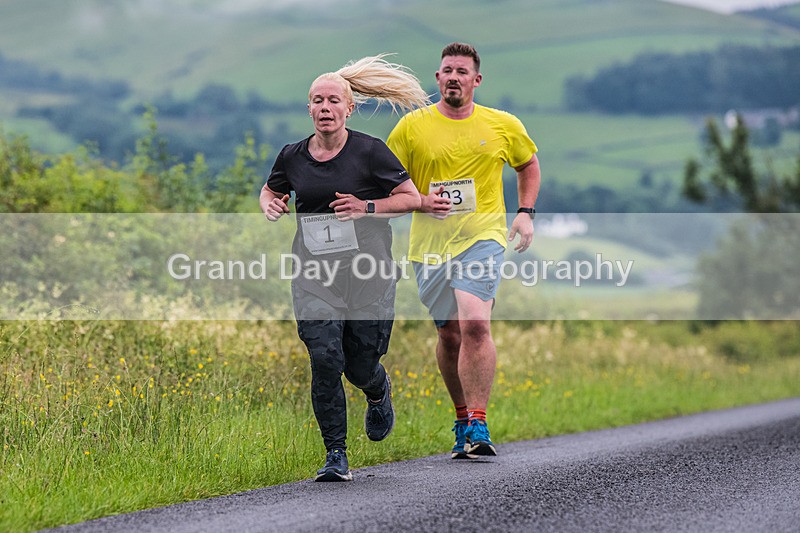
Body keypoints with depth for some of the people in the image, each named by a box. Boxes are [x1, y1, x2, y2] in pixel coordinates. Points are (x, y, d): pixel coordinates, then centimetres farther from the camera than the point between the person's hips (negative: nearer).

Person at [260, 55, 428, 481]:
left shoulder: (370, 151, -5)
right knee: (324, 357, -14)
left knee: (361, 368, 3)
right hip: (314, 272, 2)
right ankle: (336, 455, -5)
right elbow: (270, 190, 24)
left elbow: (411, 198, -1)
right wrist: (269, 205, 1)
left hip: (368, 271, -2)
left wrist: (366, 208, -15)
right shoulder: (293, 157, 4)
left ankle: (379, 394, 43)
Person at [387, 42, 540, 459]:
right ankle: (463, 418, 27)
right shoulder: (411, 127, 2)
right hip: (429, 245, 2)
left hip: (482, 238, -2)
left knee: (475, 324, -20)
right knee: (449, 334, 8)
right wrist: (419, 201, -10)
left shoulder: (504, 126, 5)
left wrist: (525, 213, 11)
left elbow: (529, 164, 24)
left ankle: (477, 425, -20)